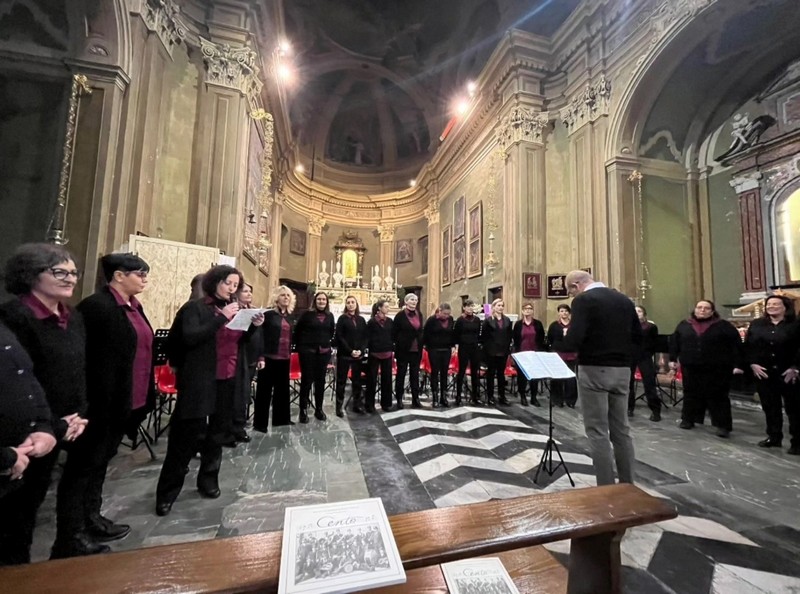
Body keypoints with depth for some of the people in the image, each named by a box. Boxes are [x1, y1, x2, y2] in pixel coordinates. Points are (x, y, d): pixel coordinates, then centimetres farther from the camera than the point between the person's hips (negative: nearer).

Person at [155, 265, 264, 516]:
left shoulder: (234, 309, 9)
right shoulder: (195, 307, -6)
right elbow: (189, 338, -21)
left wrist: (253, 326, -6)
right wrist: (222, 318, -25)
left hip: (228, 381, 6)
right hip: (200, 381, -5)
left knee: (218, 433, 16)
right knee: (188, 435, 3)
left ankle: (208, 480, 34)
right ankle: (167, 492, 21)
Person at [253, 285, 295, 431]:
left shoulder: (290, 317, 12)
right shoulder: (269, 314, -6)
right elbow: (261, 337, -11)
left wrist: (290, 353, 12)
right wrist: (261, 357, -17)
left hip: (285, 358, 6)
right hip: (270, 357, -6)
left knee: (283, 388, 15)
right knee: (265, 389, 3)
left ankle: (281, 418, 28)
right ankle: (260, 423, 14)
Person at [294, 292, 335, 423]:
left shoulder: (330, 316, 7)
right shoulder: (307, 314, -5)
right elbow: (297, 331, -1)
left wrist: (327, 343, 10)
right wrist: (300, 346, 1)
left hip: (324, 352, 4)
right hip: (308, 351, -4)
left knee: (320, 381, 11)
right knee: (306, 380, 2)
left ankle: (319, 409, 23)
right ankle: (303, 410, 14)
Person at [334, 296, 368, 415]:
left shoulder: (361, 319, 10)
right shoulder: (342, 318, 0)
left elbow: (365, 337, 7)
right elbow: (339, 337, -8)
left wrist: (361, 350, -10)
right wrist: (350, 351, -15)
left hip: (359, 354, 4)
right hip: (344, 354, -3)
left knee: (357, 380, 10)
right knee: (341, 380, 2)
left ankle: (357, 404, 20)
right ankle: (339, 406, 9)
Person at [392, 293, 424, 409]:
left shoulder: (419, 315, 9)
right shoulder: (400, 315, -8)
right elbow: (394, 332, -7)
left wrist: (421, 344, 10)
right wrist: (398, 344, -7)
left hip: (416, 350, 5)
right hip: (403, 349, -5)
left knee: (415, 374, 10)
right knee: (401, 374, 6)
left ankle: (415, 399, 18)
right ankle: (399, 399, 16)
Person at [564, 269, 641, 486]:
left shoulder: (583, 300, -13)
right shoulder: (624, 299, 9)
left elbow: (574, 340, -22)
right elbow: (638, 336, 12)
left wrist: (570, 344, -1)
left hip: (594, 370, -7)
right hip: (622, 369, 7)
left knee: (597, 431, 4)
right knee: (621, 429, 17)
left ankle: (606, 488, 11)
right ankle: (628, 484, 27)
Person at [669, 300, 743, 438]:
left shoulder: (723, 326, 0)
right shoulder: (684, 325, 6)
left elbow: (736, 345, -2)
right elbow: (674, 343, 10)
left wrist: (737, 364, -7)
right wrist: (673, 359, 7)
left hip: (717, 369, -2)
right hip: (690, 368, 2)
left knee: (718, 396, 3)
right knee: (691, 394, 12)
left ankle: (723, 425, 12)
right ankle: (688, 419, 23)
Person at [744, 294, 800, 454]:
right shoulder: (756, 324, 7)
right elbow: (748, 346, 5)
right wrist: (753, 364, -6)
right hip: (763, 373, 3)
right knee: (769, 406, 12)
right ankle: (774, 437, 24)